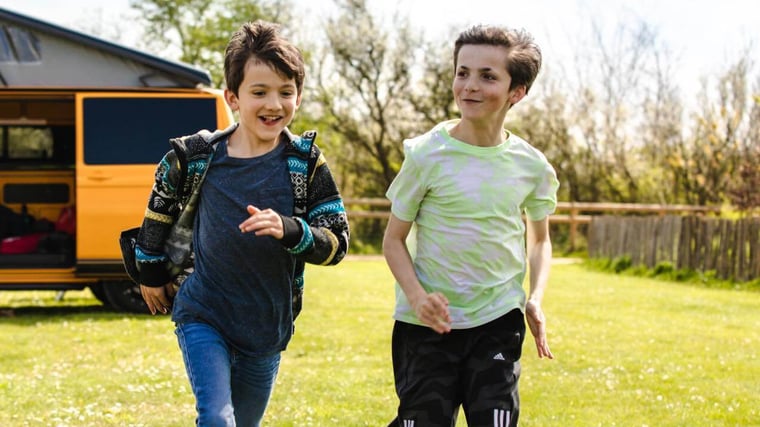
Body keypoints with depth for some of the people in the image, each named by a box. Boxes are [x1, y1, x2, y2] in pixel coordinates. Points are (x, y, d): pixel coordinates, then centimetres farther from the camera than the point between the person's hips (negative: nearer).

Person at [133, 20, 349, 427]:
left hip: (267, 328, 2)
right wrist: (152, 272, 17)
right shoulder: (196, 156, -8)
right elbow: (159, 209, 12)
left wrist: (290, 231, -28)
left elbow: (336, 243, -10)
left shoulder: (306, 165, -7)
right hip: (203, 317, -2)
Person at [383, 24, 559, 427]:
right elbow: (394, 239, -2)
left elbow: (540, 239, 15)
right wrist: (416, 295, -19)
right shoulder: (427, 155, -9)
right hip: (427, 322, -2)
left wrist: (536, 298, -2)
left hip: (498, 321, 2)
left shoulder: (532, 166, -1)